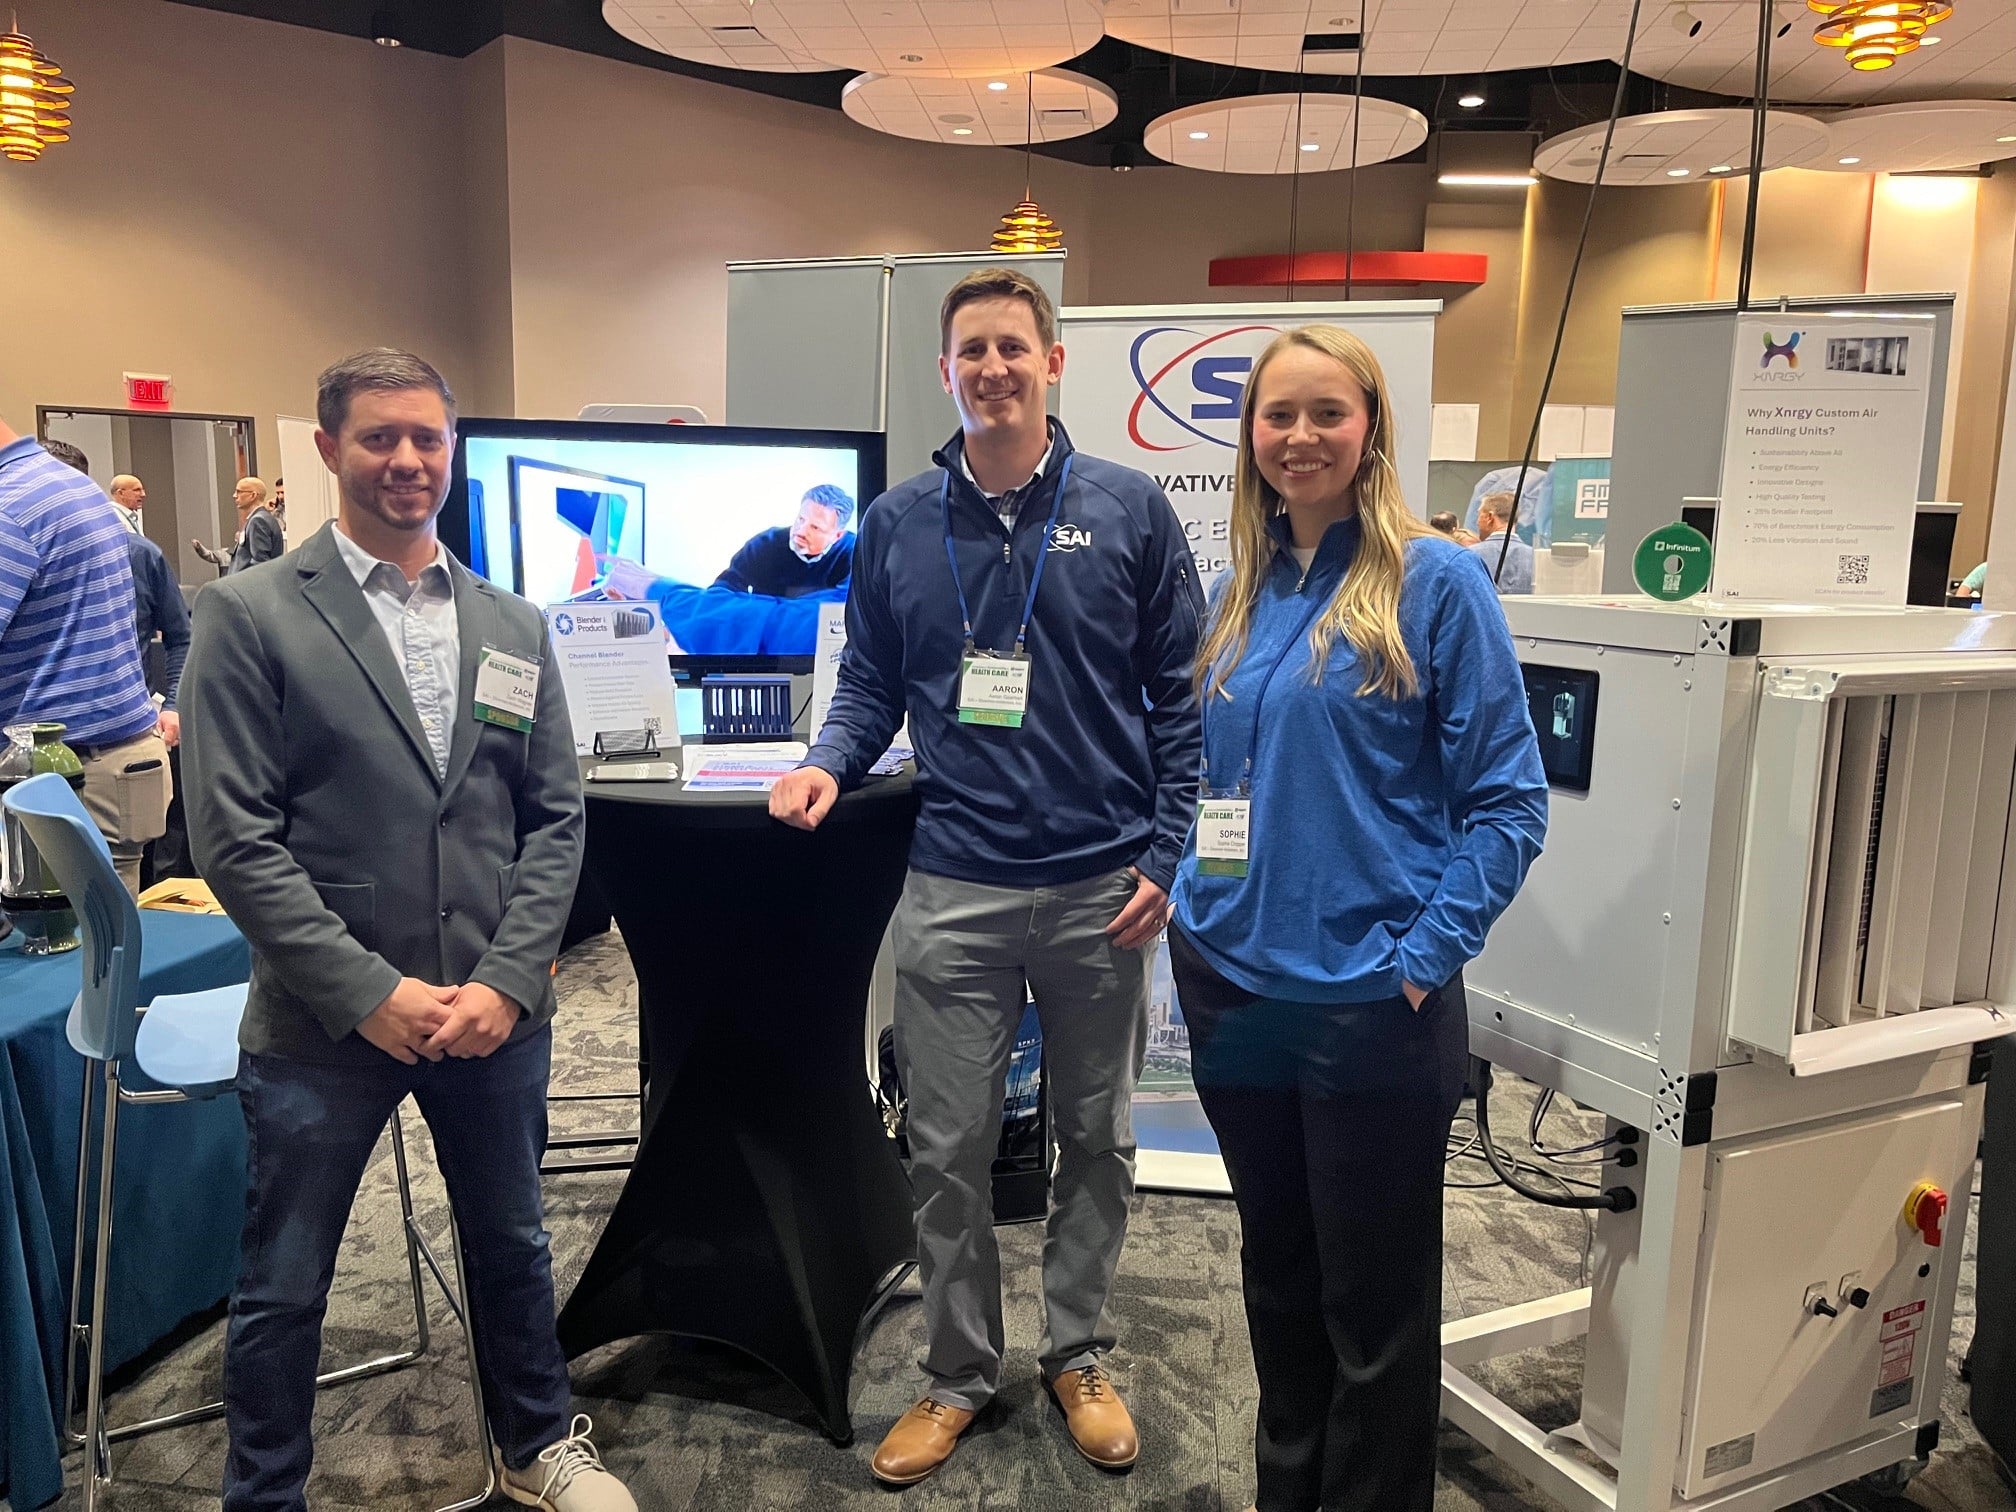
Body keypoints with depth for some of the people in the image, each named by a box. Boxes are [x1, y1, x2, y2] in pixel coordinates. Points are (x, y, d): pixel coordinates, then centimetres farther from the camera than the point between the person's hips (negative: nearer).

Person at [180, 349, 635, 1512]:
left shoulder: (514, 625, 6)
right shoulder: (251, 615, -6)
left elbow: (557, 820, 4)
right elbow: (234, 837, -10)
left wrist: (505, 982, -7)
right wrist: (370, 993, -15)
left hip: (494, 1014, 4)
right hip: (323, 1022, -3)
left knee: (513, 1246, 20)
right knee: (284, 1287, 12)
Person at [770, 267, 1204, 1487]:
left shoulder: (1129, 511, -1)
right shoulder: (897, 525, 4)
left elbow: (1178, 693, 0)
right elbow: (872, 686, 10)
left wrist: (1166, 853, -6)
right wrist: (828, 765, -10)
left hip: (1103, 889, 0)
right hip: (955, 892, 1)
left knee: (1098, 1140, 15)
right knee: (948, 1153, 10)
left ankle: (1081, 1357, 36)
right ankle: (960, 1374, 31)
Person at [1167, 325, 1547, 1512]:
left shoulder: (1435, 581, -9)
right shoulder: (1243, 593, 9)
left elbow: (1509, 800, -10)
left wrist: (1425, 954, -16)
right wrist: (1200, 906, 7)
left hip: (1370, 1003, -6)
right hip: (1236, 987, 6)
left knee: (1374, 1301, 9)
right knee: (1276, 1270, 21)